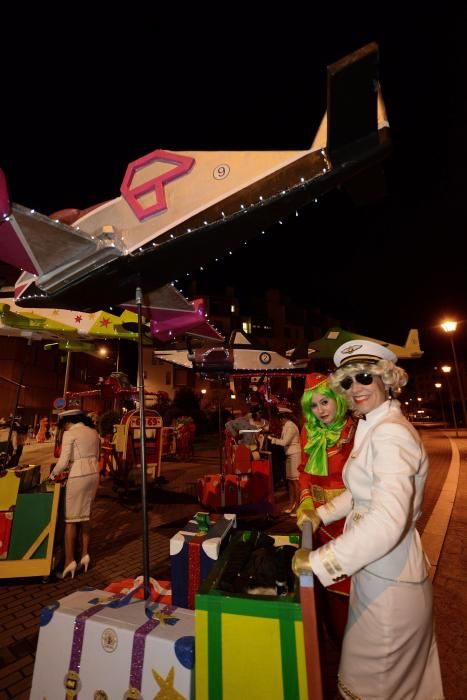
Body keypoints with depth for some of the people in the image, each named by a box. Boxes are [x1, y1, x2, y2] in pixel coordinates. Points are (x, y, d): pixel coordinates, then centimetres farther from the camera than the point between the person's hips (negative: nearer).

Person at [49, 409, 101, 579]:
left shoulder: (69, 434, -9)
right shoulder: (93, 432, 11)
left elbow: (63, 461, -11)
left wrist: (53, 474, 8)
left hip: (78, 477, -7)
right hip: (94, 474, 7)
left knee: (71, 519, 5)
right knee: (85, 516, 17)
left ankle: (69, 561, 10)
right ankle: (85, 555, 24)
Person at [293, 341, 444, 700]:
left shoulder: (392, 432, -26)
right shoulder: (372, 427, 5)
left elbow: (387, 520, -36)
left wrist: (319, 561, -28)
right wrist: (322, 514, 12)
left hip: (389, 580, -8)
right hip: (375, 569, 9)